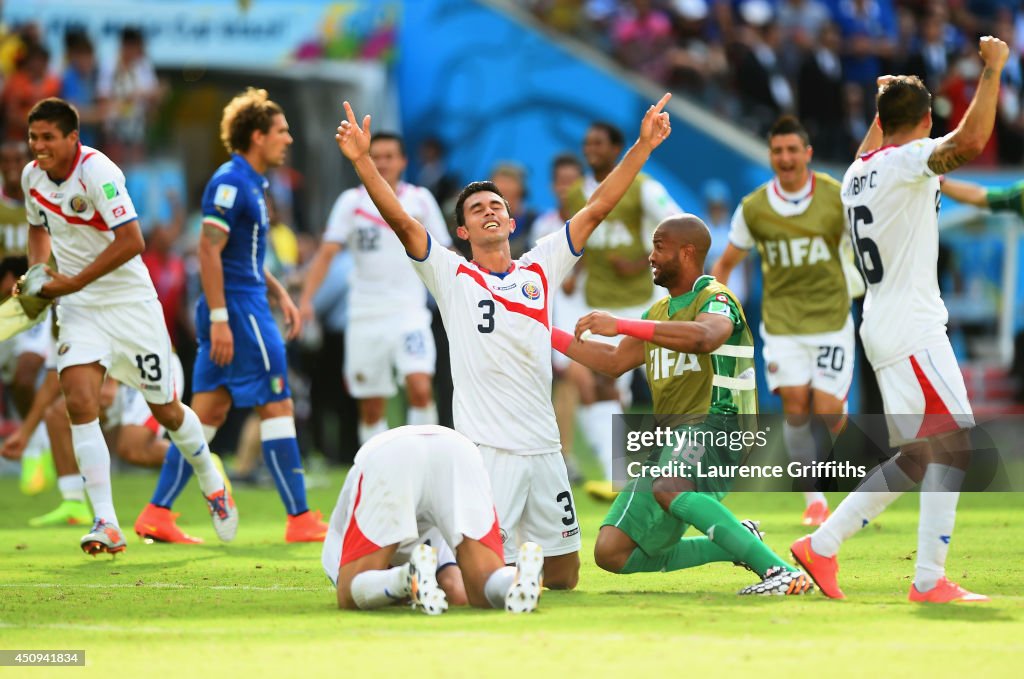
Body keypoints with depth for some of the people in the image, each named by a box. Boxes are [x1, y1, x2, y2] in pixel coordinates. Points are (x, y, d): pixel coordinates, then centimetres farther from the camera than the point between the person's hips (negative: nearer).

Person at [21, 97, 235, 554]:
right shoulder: (32, 176, 0)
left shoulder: (96, 172, -22)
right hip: (78, 309, 5)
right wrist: (38, 271, 2)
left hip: (128, 301, -4)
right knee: (79, 401, -18)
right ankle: (106, 524, -19)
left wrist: (74, 282, -26)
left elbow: (131, 241, -28)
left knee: (166, 411, 7)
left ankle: (211, 485, 36)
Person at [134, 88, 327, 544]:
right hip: (237, 309, -10)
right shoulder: (230, 182, -13)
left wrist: (280, 295, 19)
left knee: (209, 413, 8)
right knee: (277, 407, -6)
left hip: (245, 307, 10)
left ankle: (157, 512, 7)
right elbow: (209, 250, -19)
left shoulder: (250, 183, 17)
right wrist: (219, 318, -23)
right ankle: (300, 520, -2)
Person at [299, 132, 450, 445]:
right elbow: (326, 253, -4)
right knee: (371, 407, 4)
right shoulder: (352, 201, 2)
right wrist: (306, 299, -16)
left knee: (420, 387, -21)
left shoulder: (420, 199, 4)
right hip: (365, 316, 1)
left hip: (409, 310, -1)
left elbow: (442, 255, 11)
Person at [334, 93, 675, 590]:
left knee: (563, 576, 7)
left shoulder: (540, 269, 12)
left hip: (544, 446, 4)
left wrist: (643, 145, 6)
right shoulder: (451, 275, 4)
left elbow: (596, 209, 10)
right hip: (486, 449, -4)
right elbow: (400, 221, -7)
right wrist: (362, 159, -19)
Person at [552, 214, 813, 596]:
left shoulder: (716, 299, -6)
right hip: (670, 437, 9)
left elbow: (703, 336, -30)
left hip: (712, 426, -9)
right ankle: (737, 544, 9)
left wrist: (620, 325, -36)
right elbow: (614, 362, 32)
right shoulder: (658, 312, 22)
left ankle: (782, 573, -42)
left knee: (668, 489, -42)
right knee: (612, 553, -1)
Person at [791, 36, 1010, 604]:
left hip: (887, 330, 9)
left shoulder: (858, 171, 14)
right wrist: (992, 69, -19)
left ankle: (820, 546, 13)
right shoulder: (907, 161, -12)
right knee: (955, 444, -11)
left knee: (915, 458, 14)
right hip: (914, 329, -9)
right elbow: (970, 140, -30)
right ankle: (930, 583, -16)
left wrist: (885, 105, 50)